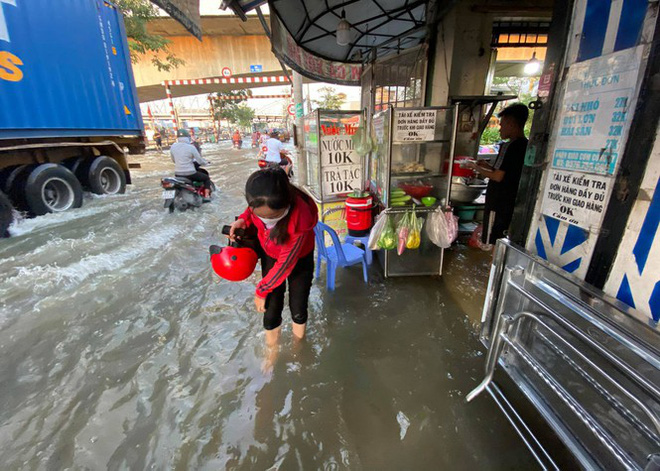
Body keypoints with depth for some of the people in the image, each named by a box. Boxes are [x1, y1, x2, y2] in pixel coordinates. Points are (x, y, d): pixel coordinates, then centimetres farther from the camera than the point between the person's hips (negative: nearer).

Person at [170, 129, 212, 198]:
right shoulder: (191, 147, -13)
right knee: (207, 178, 19)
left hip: (178, 174, 5)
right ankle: (206, 196, 11)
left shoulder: (173, 147, 2)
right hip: (190, 174, -5)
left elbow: (173, 160, 15)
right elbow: (200, 161, -8)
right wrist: (205, 162, 15)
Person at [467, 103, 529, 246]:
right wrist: (488, 166, 14)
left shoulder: (510, 146, -16)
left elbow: (498, 177, -17)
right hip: (511, 204, 9)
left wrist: (476, 167, -4)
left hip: (498, 205, -9)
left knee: (489, 244, -1)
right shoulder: (525, 146, 11)